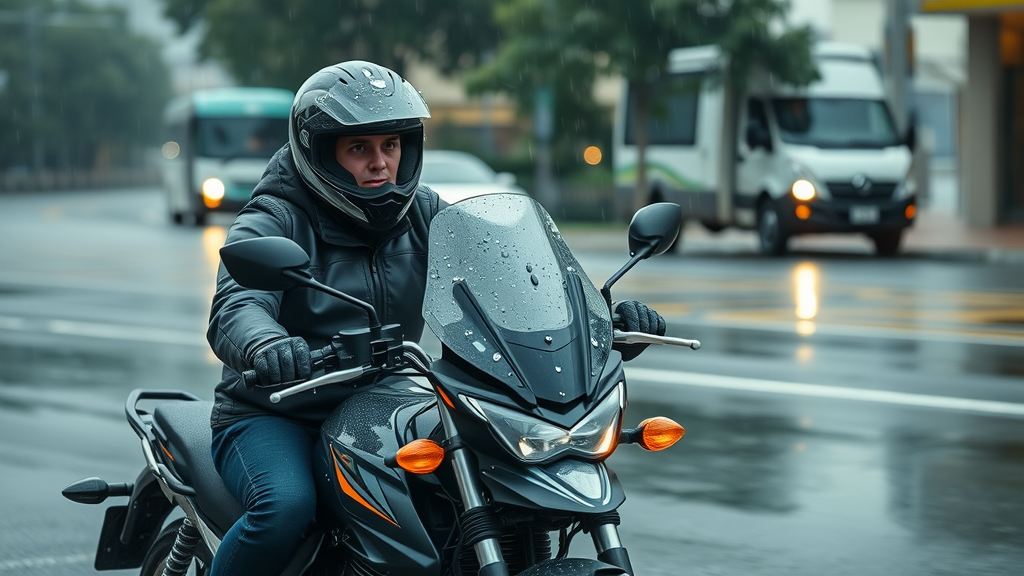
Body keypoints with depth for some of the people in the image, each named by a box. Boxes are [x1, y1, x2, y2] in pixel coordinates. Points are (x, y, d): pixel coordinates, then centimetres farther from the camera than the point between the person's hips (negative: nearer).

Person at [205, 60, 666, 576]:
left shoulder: (423, 215, 7)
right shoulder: (274, 220, -10)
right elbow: (235, 307, -27)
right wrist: (264, 344, -53)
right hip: (270, 418, -5)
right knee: (286, 507, -34)